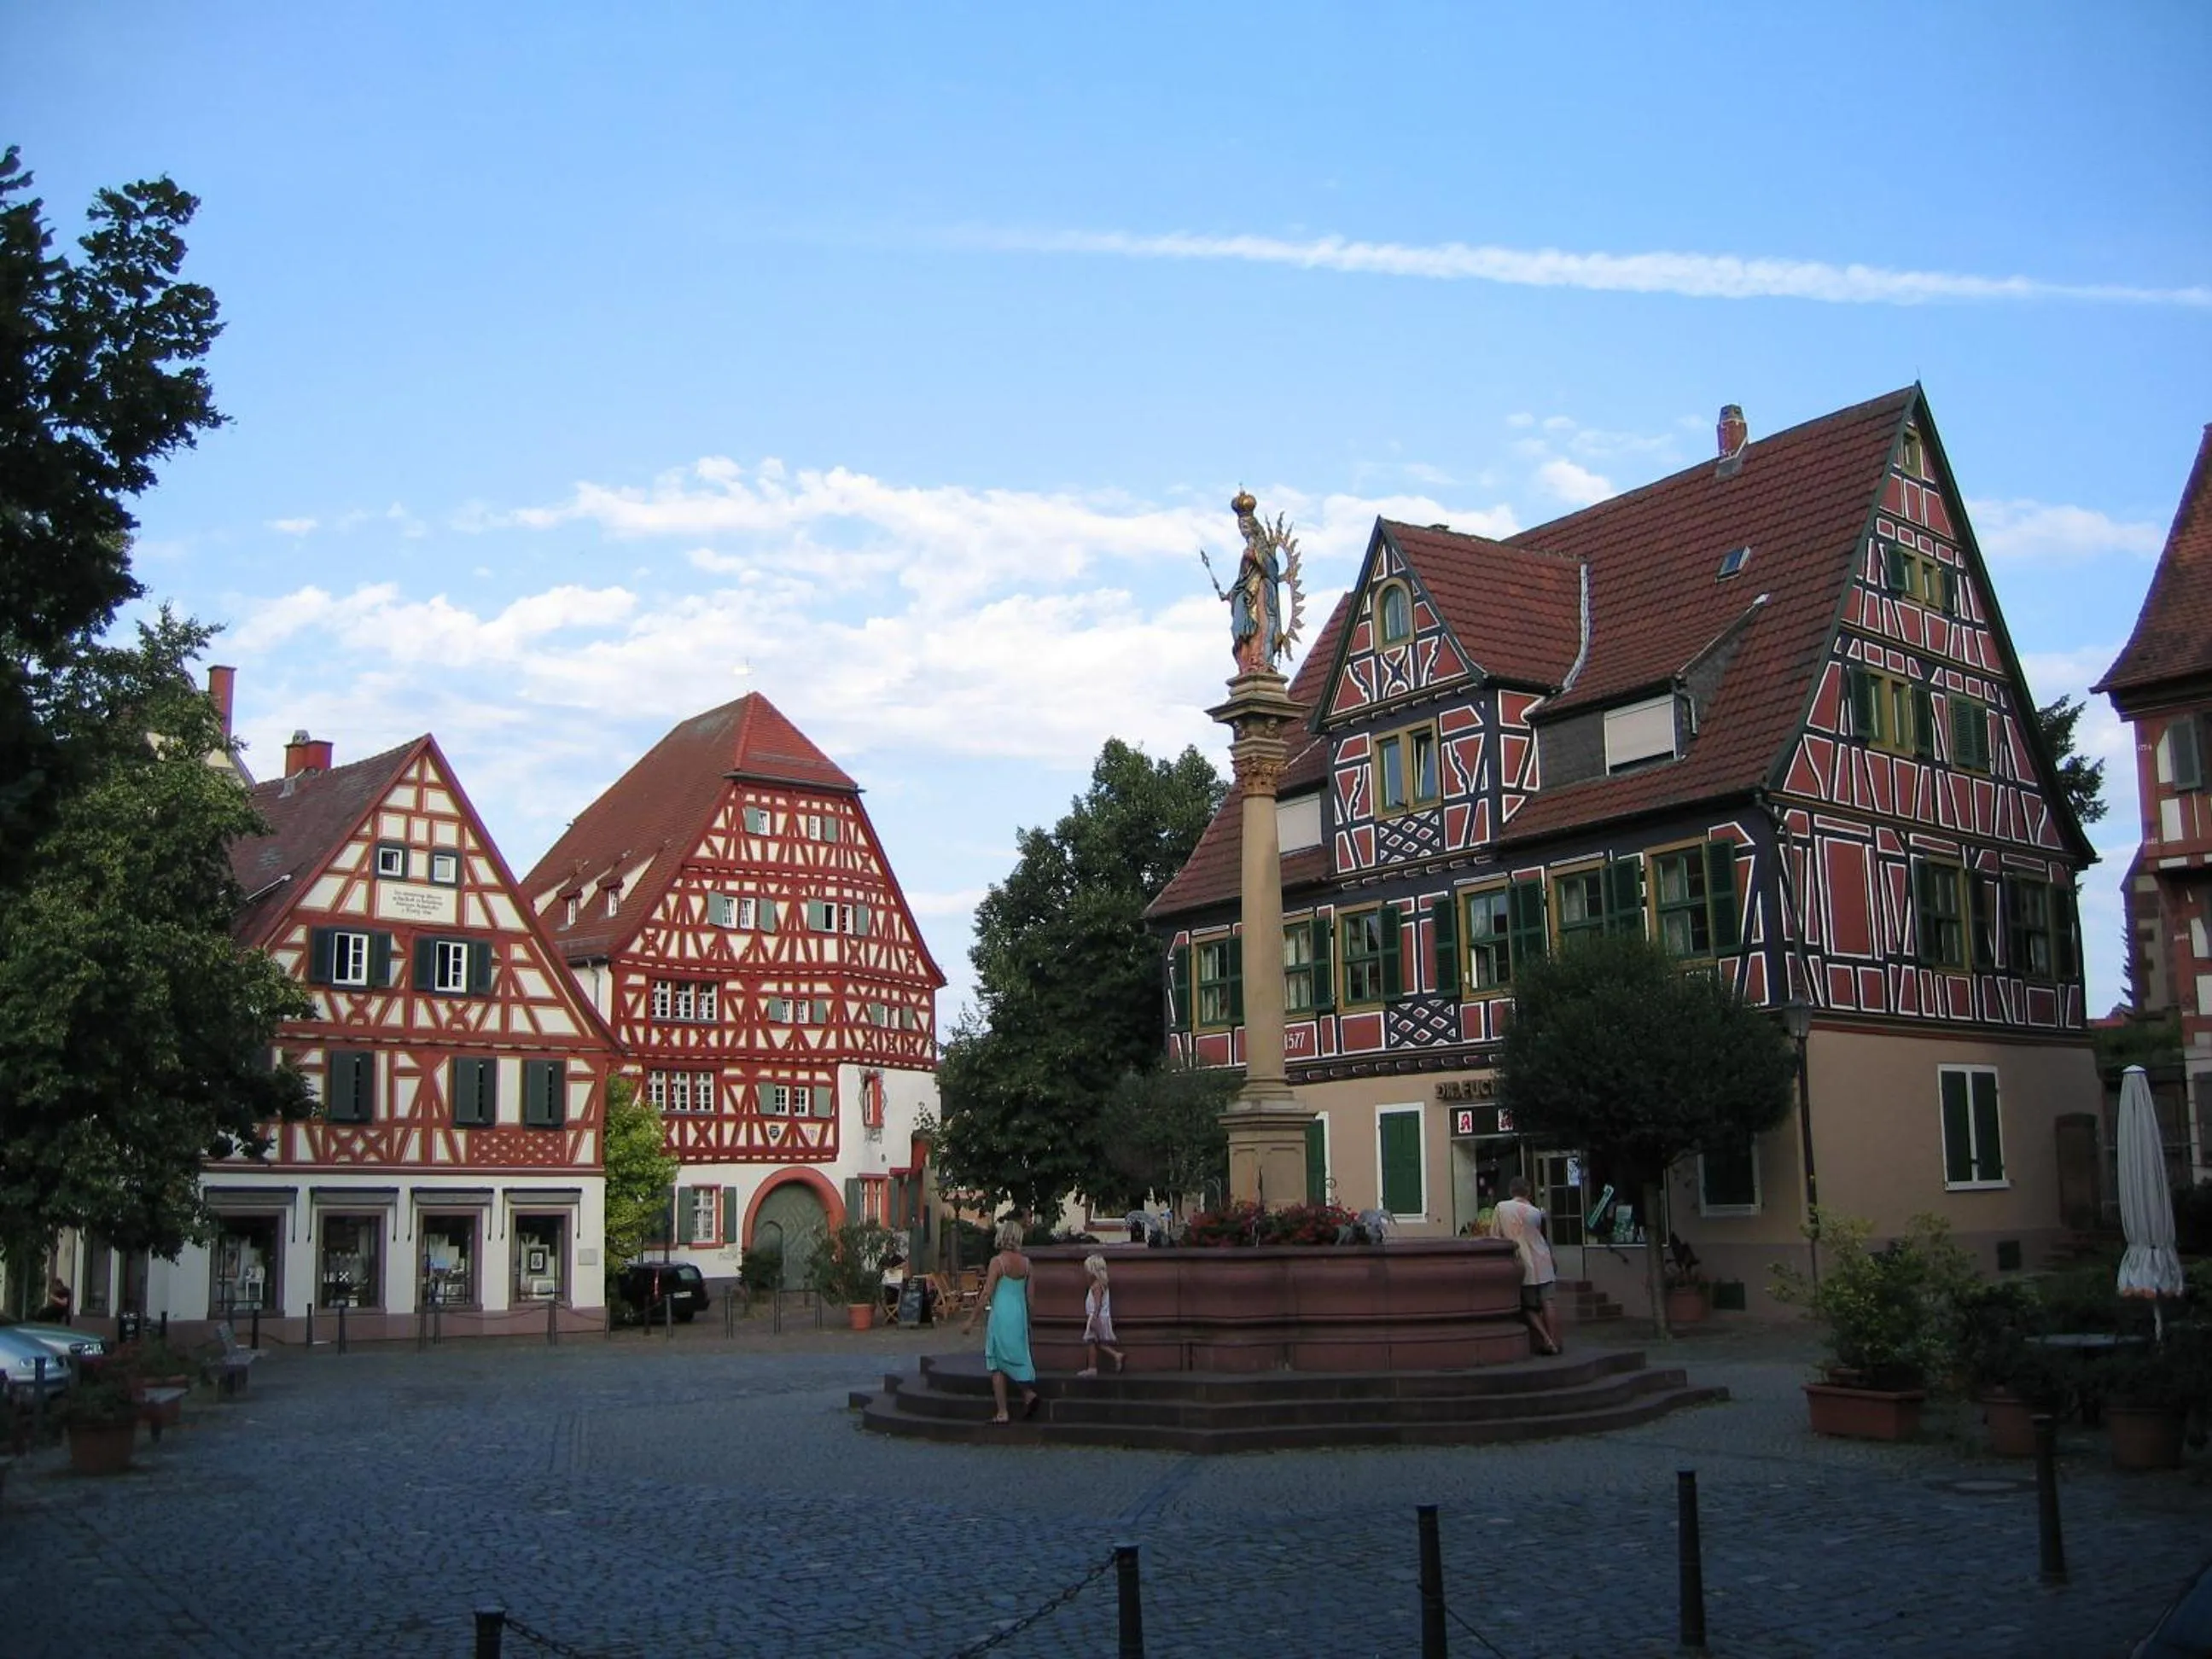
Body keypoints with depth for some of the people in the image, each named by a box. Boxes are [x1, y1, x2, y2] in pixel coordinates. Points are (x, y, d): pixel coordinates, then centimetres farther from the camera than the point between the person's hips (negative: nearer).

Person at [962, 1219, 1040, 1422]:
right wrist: (1027, 1319, 20)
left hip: (1001, 1315, -5)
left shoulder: (998, 1261, -12)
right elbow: (1030, 1295, 8)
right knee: (1018, 1358, 18)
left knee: (997, 1363, 4)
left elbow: (986, 1294, -13)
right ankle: (1028, 1392, -6)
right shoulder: (1026, 1262, 4)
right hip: (1020, 1315, 5)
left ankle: (1002, 1412, 4)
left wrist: (971, 1319, -6)